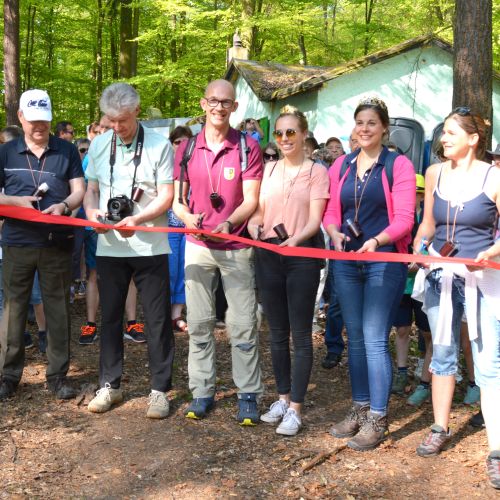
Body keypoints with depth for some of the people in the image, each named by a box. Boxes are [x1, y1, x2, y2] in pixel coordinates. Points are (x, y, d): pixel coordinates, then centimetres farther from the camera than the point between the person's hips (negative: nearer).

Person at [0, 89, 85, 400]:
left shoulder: (67, 151, 6)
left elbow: (79, 191, 2)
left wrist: (63, 206, -18)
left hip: (57, 243, 0)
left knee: (58, 310, 5)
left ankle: (58, 375, 15)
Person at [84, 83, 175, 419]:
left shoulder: (159, 145, -6)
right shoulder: (99, 145, 7)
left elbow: (167, 196, -8)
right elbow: (91, 189, 12)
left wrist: (137, 219, -24)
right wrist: (91, 211, -10)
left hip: (149, 247, -3)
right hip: (109, 246, 4)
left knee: (157, 320, 2)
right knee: (110, 316, 12)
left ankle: (160, 389, 14)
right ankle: (110, 385, 25)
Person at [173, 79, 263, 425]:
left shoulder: (248, 147, -3)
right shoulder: (187, 148, 6)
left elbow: (251, 200, -8)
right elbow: (177, 197, 7)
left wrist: (229, 223, -27)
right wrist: (188, 217, -16)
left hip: (236, 246, -2)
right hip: (197, 245, 3)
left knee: (243, 325, -1)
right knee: (199, 323, 7)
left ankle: (249, 394, 10)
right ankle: (202, 391, 17)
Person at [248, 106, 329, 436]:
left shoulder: (316, 171, 0)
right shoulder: (268, 170, 12)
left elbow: (315, 219, -8)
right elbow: (258, 210, 13)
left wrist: (296, 239, -26)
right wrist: (254, 226, -10)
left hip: (302, 256, -4)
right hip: (268, 256, 5)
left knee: (300, 334, -1)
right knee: (277, 332, 13)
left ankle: (295, 408, 6)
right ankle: (283, 397, 26)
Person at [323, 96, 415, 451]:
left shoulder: (399, 165, -4)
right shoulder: (341, 165, 9)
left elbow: (404, 219, -10)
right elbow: (331, 212, 10)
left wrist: (376, 240, -26)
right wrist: (335, 234, -12)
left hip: (384, 260, -5)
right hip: (347, 262, 5)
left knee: (375, 339, -7)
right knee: (355, 338, 12)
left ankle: (378, 419, 3)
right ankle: (360, 409, 25)